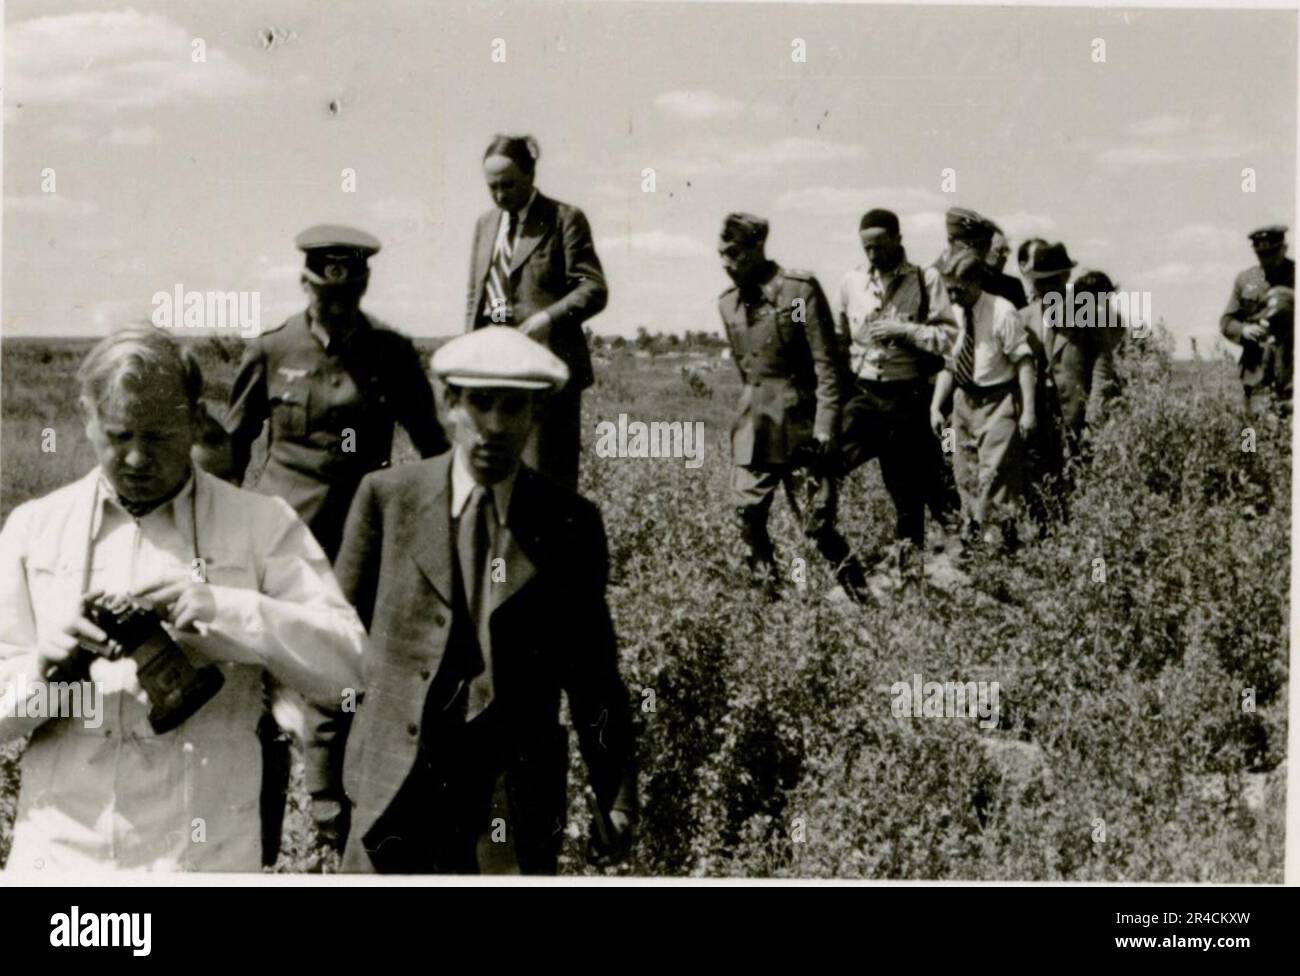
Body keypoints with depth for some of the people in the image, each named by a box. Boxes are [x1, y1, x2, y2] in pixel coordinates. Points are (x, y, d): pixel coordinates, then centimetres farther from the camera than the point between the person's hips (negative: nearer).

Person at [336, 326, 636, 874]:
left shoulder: (571, 526, 4)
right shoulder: (386, 498, 4)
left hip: (517, 800, 0)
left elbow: (593, 673, 8)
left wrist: (616, 794, 7)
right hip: (396, 786, 0)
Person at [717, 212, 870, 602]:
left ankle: (860, 594, 15)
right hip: (754, 428, 5)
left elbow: (827, 364, -11)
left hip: (802, 424, -5)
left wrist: (825, 426, -16)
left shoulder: (800, 290, -9)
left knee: (817, 524, -5)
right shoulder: (728, 304, 9)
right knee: (749, 518, -2)